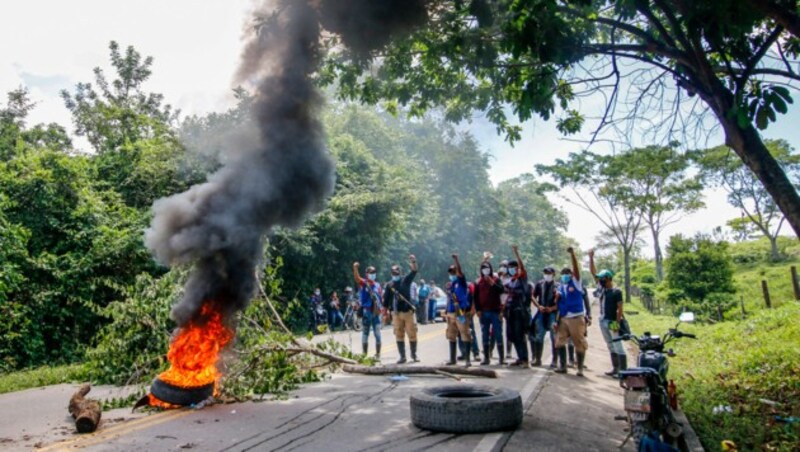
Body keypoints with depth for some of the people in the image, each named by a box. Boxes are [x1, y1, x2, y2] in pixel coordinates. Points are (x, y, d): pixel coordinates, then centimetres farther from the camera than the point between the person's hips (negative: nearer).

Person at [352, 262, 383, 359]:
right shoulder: (363, 283, -1)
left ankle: (378, 354, 15)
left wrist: (382, 308, 0)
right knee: (365, 333, 5)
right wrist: (355, 268, -39)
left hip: (376, 312, 3)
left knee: (377, 334, 6)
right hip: (366, 312, -3)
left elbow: (381, 297, 11)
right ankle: (364, 354, 11)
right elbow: (356, 277, -21)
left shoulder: (377, 285, 10)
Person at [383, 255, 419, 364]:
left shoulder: (405, 280, 3)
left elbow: (414, 272, -13)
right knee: (399, 335, 5)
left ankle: (414, 355, 15)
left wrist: (413, 262, -30)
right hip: (396, 313, 2)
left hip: (409, 311, -1)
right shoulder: (388, 285, 6)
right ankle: (402, 357, 13)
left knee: (412, 334, 1)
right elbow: (385, 301, 8)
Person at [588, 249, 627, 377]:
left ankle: (623, 370, -3)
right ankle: (615, 368, 22)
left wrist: (617, 323, -19)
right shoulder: (602, 288, 8)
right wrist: (591, 257, 2)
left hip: (612, 322, -7)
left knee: (618, 346, -4)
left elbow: (619, 308, -13)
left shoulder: (616, 292, -10)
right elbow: (593, 272, 8)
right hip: (603, 321, 7)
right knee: (610, 346, 14)